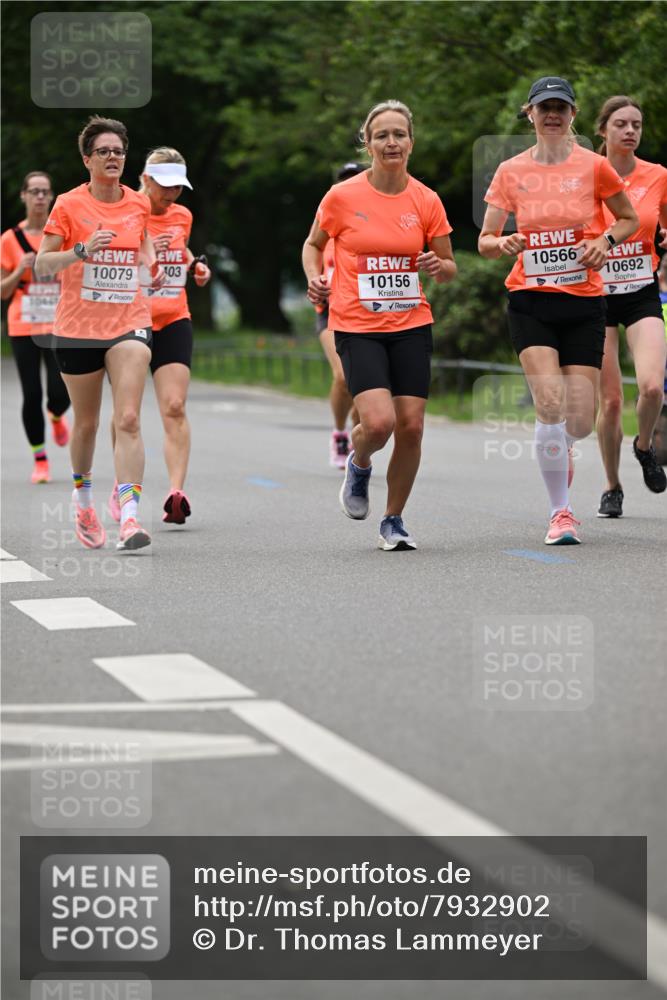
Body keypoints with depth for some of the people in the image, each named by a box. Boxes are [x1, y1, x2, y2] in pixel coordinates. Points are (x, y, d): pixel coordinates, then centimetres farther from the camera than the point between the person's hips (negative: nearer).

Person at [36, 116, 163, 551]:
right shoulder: (69, 205, -5)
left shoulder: (139, 204, 4)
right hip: (77, 328, -1)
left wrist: (151, 262, 6)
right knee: (87, 423, 11)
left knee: (128, 420, -15)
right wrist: (82, 251, -21)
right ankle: (83, 501, 37)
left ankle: (130, 516, -21)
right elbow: (41, 265, -6)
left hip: (130, 323, 1)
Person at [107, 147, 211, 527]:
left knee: (175, 407, -12)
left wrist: (195, 265, 9)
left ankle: (177, 492, -20)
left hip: (173, 323, 3)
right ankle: (122, 485, 24)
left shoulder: (182, 216, 9)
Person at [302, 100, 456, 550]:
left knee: (411, 426, -3)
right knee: (379, 421, -19)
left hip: (411, 326, 3)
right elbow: (314, 244, 13)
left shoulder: (426, 201, 1)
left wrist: (438, 266, -13)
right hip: (357, 326, -3)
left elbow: (449, 268, 10)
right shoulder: (342, 197, -4)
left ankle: (394, 521, 17)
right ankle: (358, 466, 18)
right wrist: (315, 277, -7)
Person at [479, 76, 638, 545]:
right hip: (530, 301, 0)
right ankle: (561, 512, -7)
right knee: (551, 402, -19)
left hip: (584, 301, 0)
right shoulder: (511, 172, 1)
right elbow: (485, 240, 6)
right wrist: (505, 244, -16)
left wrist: (605, 239, -8)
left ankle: (558, 449, 36)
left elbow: (629, 219, 12)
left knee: (580, 421, -3)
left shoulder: (594, 166, -2)